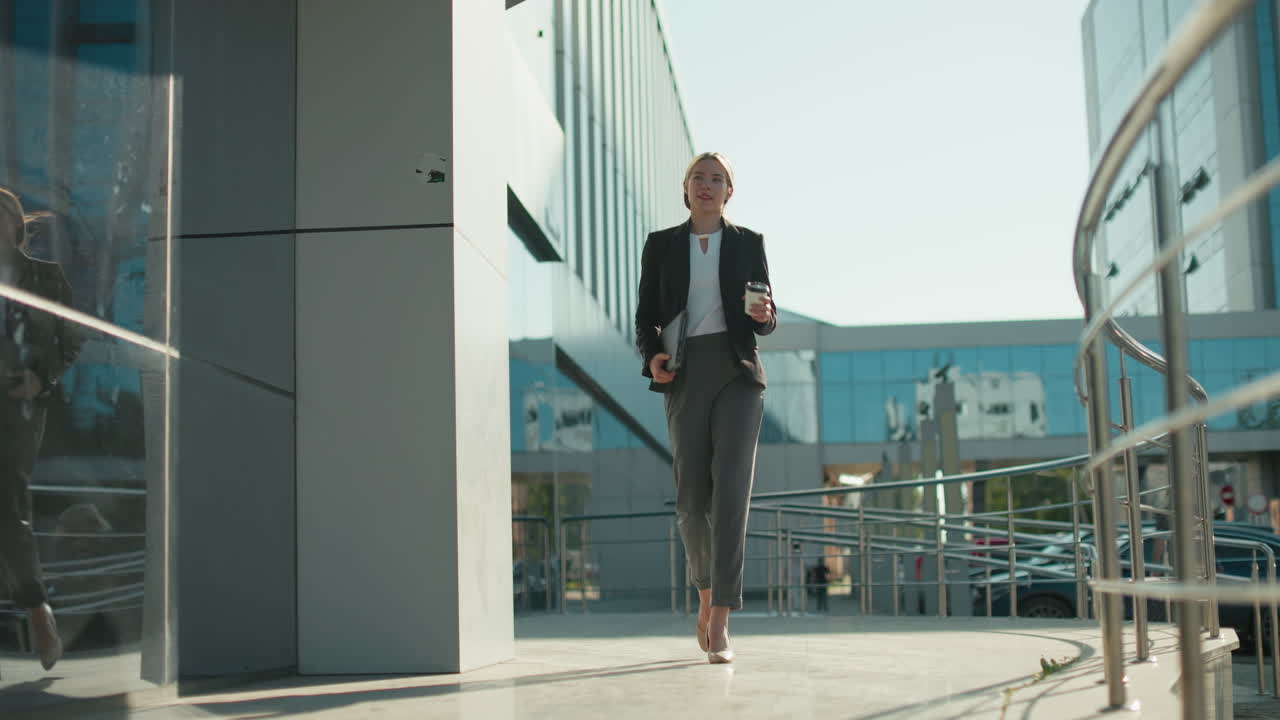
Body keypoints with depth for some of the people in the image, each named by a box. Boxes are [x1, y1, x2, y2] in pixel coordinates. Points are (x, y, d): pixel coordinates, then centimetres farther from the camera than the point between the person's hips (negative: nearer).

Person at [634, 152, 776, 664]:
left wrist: (764, 315, -13)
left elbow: (766, 321, 11)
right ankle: (707, 593, 26)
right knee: (692, 499, -1)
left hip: (738, 373, -1)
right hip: (685, 376, 1)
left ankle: (719, 622, -13)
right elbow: (645, 315, 10)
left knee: (731, 491, -13)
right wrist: (651, 356, -10)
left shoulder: (748, 243, 11)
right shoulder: (661, 245, 12)